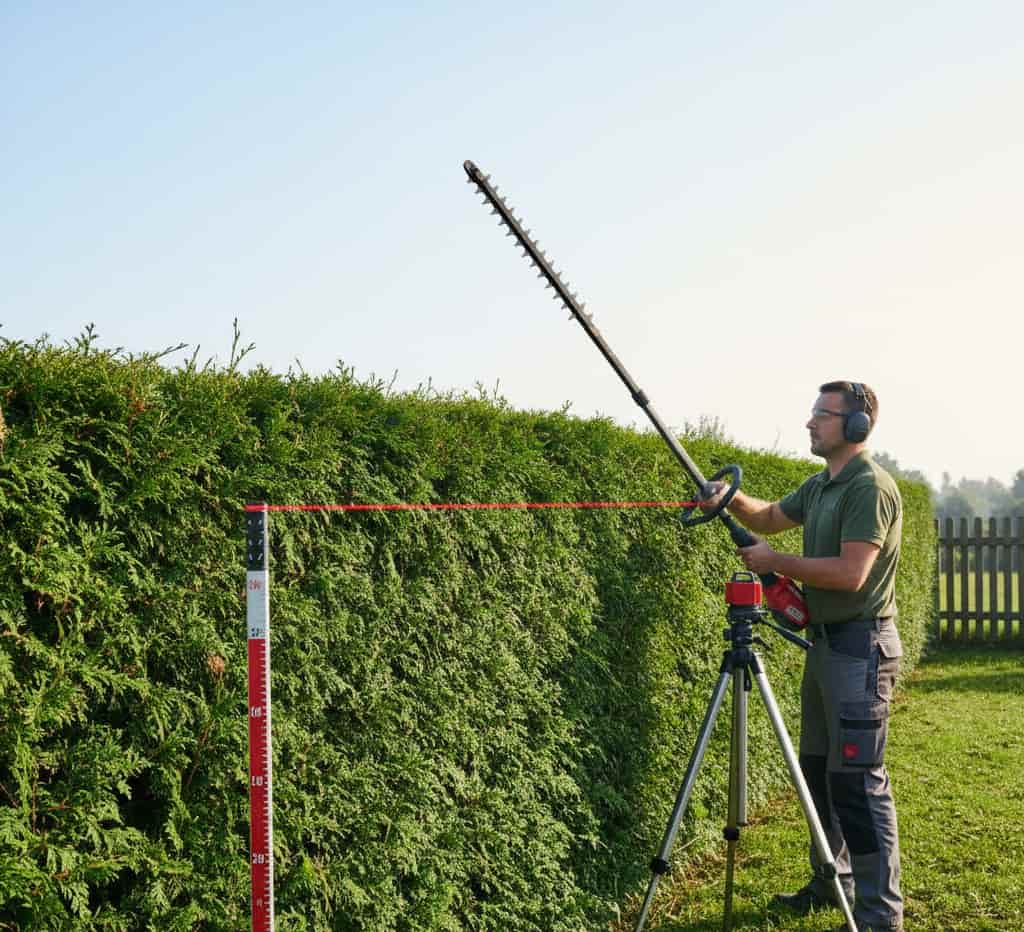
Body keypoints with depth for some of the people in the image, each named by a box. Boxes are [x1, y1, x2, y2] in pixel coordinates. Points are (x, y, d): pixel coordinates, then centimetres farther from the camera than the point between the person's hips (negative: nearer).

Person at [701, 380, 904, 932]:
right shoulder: (820, 486, 13)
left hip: (861, 646, -10)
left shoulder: (871, 487, -16)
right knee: (817, 770, 16)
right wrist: (732, 500, 3)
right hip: (824, 641, 10)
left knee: (856, 781, -8)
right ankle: (831, 883, 29)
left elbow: (850, 573, -23)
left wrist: (775, 563, -15)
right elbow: (769, 518, 24)